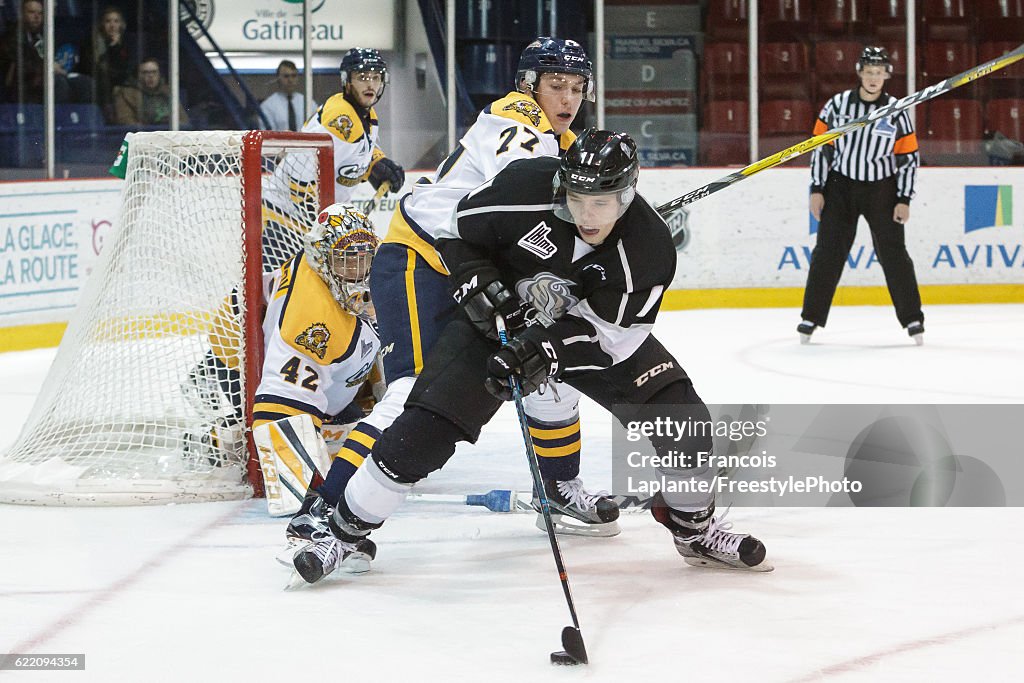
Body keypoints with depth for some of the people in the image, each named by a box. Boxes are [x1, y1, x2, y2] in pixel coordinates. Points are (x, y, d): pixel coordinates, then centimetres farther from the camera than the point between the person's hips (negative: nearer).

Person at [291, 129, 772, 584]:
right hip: (496, 318, -1)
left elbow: (605, 335, -24)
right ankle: (345, 531, 1)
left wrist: (546, 353, -37)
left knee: (680, 415, -11)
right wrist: (481, 289, -23)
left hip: (592, 330, 1)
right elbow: (457, 232, -11)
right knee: (426, 428, -15)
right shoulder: (526, 188, -29)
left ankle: (696, 528, 14)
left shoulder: (650, 250, -26)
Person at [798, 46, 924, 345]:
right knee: (827, 252, 0)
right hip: (840, 186, 1)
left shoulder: (896, 112, -4)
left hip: (881, 189, -1)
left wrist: (904, 200, -5)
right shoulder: (837, 104, -3)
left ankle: (912, 319, 7)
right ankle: (812, 318, 8)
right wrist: (816, 190, -2)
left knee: (893, 253, -1)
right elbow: (821, 146, 1)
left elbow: (909, 157, 0)